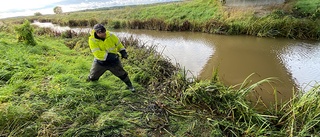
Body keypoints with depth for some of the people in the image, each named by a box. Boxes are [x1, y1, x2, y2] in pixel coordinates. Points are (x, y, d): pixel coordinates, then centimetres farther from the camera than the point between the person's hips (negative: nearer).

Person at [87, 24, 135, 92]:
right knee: (93, 77, 15)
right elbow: (97, 54, -29)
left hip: (113, 61, 1)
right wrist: (109, 55, -34)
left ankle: (129, 86, 28)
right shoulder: (92, 40, -21)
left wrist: (123, 52, -9)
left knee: (122, 74, 7)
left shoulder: (111, 36, -14)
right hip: (100, 62, -1)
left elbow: (118, 44, 4)